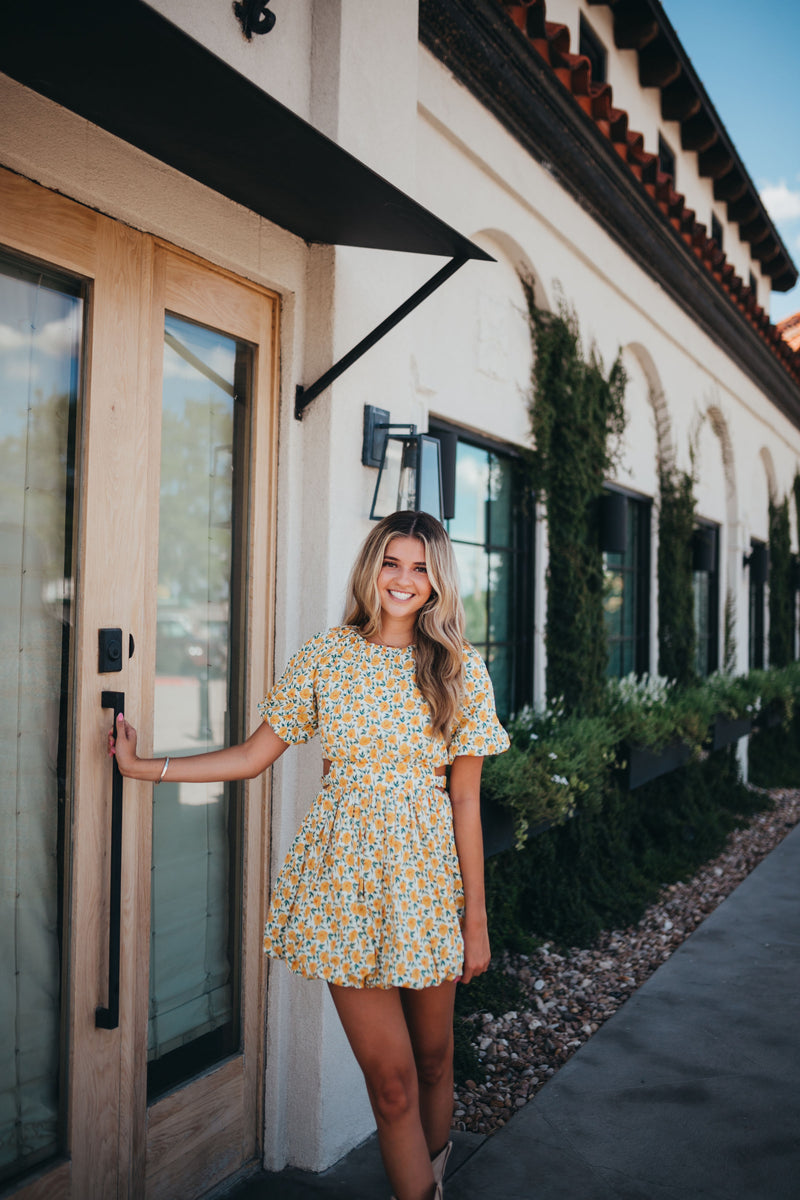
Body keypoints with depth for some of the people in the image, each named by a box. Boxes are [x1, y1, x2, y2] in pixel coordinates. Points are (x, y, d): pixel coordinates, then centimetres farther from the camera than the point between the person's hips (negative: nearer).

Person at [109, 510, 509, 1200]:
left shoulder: (461, 667, 0)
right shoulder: (325, 656, 2)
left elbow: (465, 800, -1)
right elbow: (255, 756, 5)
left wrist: (476, 919, -1)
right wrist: (143, 767, 1)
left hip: (426, 873, 1)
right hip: (345, 875, 0)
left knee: (432, 1056, 15)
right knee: (390, 1077, 0)